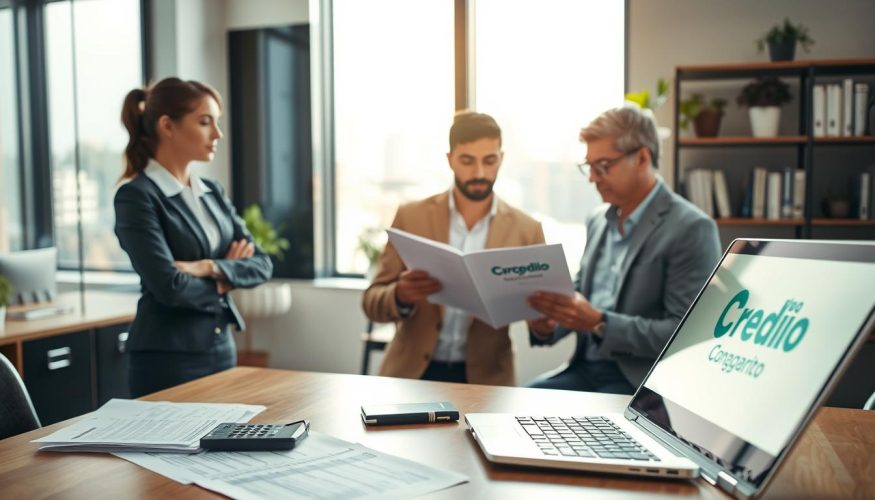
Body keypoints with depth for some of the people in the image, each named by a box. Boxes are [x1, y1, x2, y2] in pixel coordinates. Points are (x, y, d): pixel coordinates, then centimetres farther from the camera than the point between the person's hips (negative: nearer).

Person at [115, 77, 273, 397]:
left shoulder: (213, 193, 10)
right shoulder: (136, 196, -12)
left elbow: (261, 264, 4)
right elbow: (170, 286, -20)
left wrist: (213, 268, -14)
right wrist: (226, 281, -3)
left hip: (222, 350, 7)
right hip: (168, 359, -7)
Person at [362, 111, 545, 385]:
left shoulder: (526, 231, 1)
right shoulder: (411, 217, 1)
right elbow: (372, 301, 2)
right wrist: (401, 296, -20)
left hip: (485, 377, 1)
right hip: (414, 372, 0)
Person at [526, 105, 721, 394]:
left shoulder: (691, 229, -11)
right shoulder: (598, 221, 13)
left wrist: (600, 323, -24)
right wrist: (546, 325, -4)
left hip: (645, 381, -7)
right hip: (586, 367, 7)